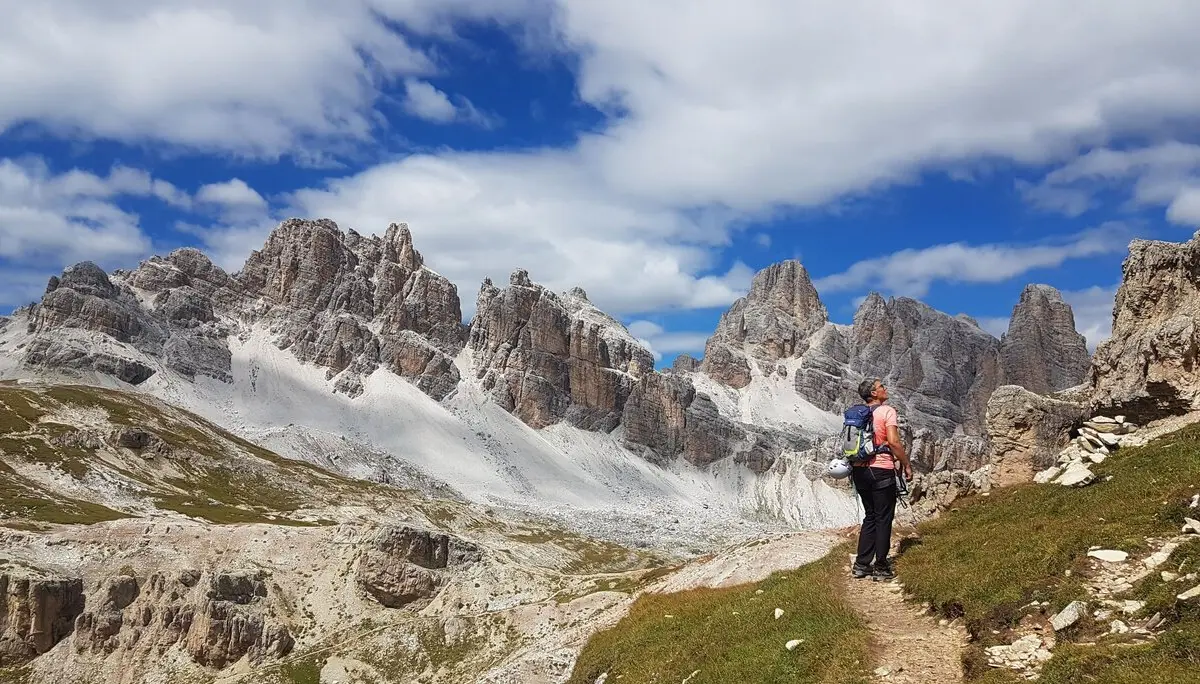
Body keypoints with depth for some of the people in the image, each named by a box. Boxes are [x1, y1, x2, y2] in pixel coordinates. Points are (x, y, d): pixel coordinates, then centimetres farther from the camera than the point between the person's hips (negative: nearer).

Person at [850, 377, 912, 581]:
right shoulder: (887, 411, -9)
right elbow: (893, 442, -17)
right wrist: (906, 464, -8)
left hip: (860, 470, 6)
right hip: (881, 470, -6)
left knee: (869, 517, 16)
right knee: (883, 519, 3)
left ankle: (861, 565, 15)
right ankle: (881, 567, 6)